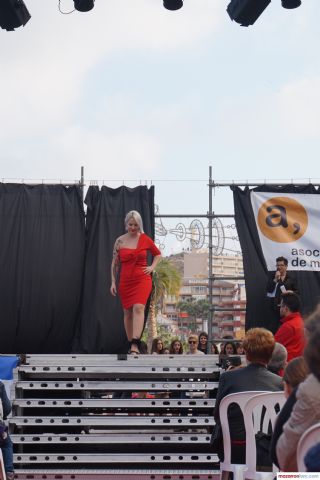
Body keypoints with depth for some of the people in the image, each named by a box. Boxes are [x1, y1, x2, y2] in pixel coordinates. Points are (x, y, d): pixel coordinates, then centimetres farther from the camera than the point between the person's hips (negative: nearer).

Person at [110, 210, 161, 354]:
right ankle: (131, 344, 19)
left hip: (142, 279, -2)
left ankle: (135, 344, -27)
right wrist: (113, 282, 5)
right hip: (125, 281, 2)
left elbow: (158, 254, 19)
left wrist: (152, 267, 4)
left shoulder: (145, 239, 2)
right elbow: (114, 263, 10)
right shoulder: (120, 241, 4)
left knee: (138, 308, -21)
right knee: (127, 313, 7)